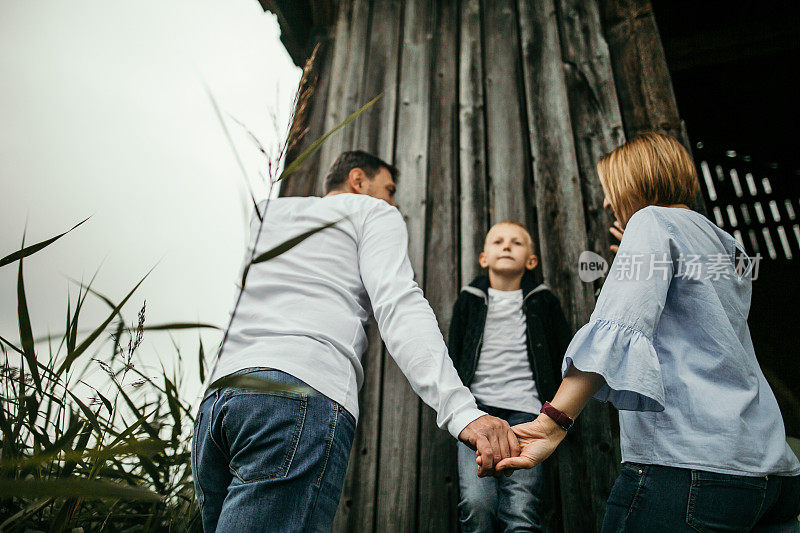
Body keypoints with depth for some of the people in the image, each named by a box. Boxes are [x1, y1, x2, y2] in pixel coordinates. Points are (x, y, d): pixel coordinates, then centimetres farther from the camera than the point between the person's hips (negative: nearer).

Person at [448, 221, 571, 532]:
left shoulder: (543, 302, 13)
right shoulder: (470, 300, 14)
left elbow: (565, 358, 18)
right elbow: (453, 357, 18)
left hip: (525, 412, 0)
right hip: (478, 407, 1)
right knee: (476, 503, -18)